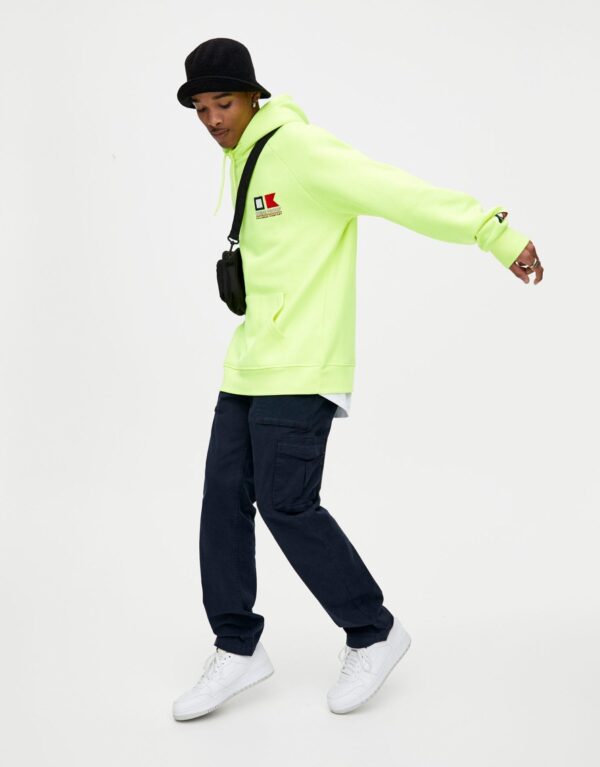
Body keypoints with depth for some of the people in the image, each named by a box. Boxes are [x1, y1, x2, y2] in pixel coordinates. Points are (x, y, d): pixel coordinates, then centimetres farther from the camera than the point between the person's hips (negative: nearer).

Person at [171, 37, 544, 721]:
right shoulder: (243, 160, 16)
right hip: (249, 365, 9)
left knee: (285, 503, -9)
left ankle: (372, 633, 11)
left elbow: (402, 193, -20)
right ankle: (237, 649, 19)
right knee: (224, 499, 7)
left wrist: (496, 234, -26)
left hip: (300, 369, -9)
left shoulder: (298, 149, -13)